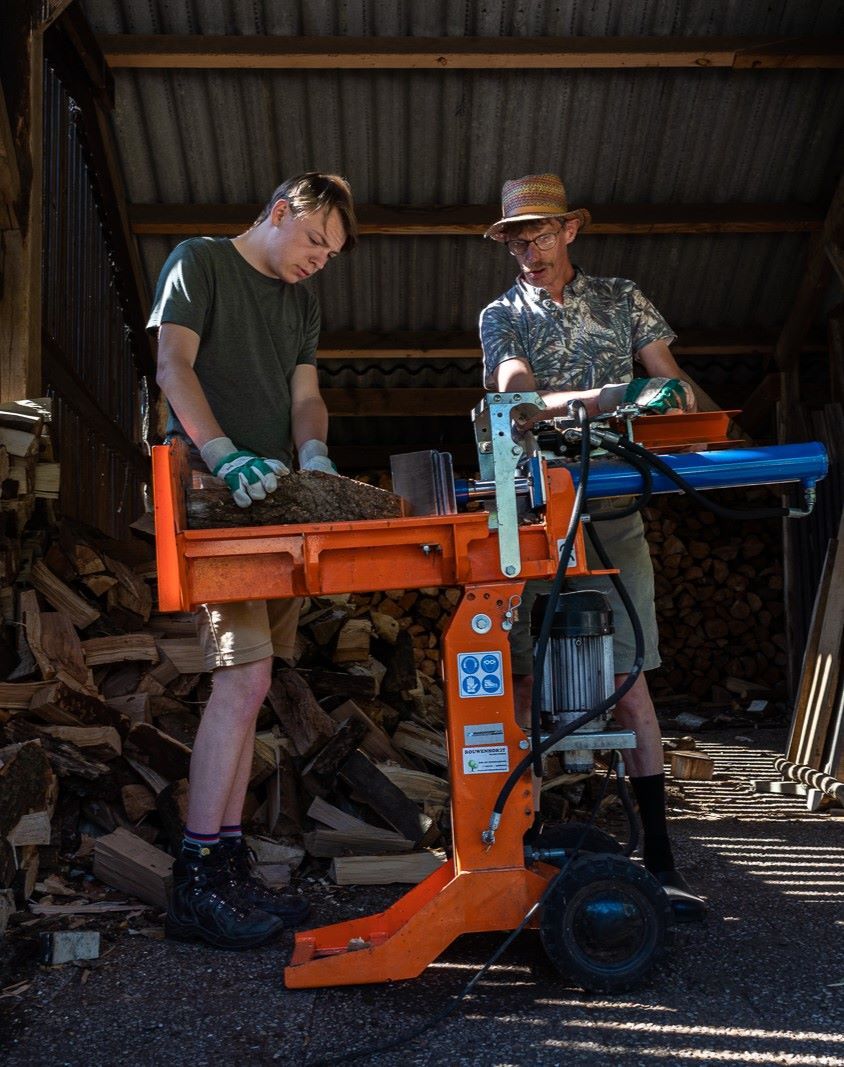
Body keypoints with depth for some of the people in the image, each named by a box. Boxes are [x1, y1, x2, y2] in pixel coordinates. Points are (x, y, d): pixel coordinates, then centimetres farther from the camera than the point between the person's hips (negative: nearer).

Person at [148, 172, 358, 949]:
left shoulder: (302, 302, 23)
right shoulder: (199, 262, 3)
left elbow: (305, 395, 15)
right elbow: (173, 367, -9)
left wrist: (312, 452, -9)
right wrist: (225, 456, -24)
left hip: (271, 503, 7)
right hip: (214, 498, -7)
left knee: (244, 683, 5)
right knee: (244, 678, -16)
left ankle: (229, 873, 10)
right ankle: (197, 880, -9)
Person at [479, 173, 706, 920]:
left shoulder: (620, 299, 15)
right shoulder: (501, 315, 12)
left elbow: (672, 381, 10)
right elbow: (515, 388, -8)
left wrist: (671, 394, -15)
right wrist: (601, 397, -25)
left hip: (612, 509, 0)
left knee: (629, 675, -4)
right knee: (517, 677, 0)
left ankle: (659, 855, 1)